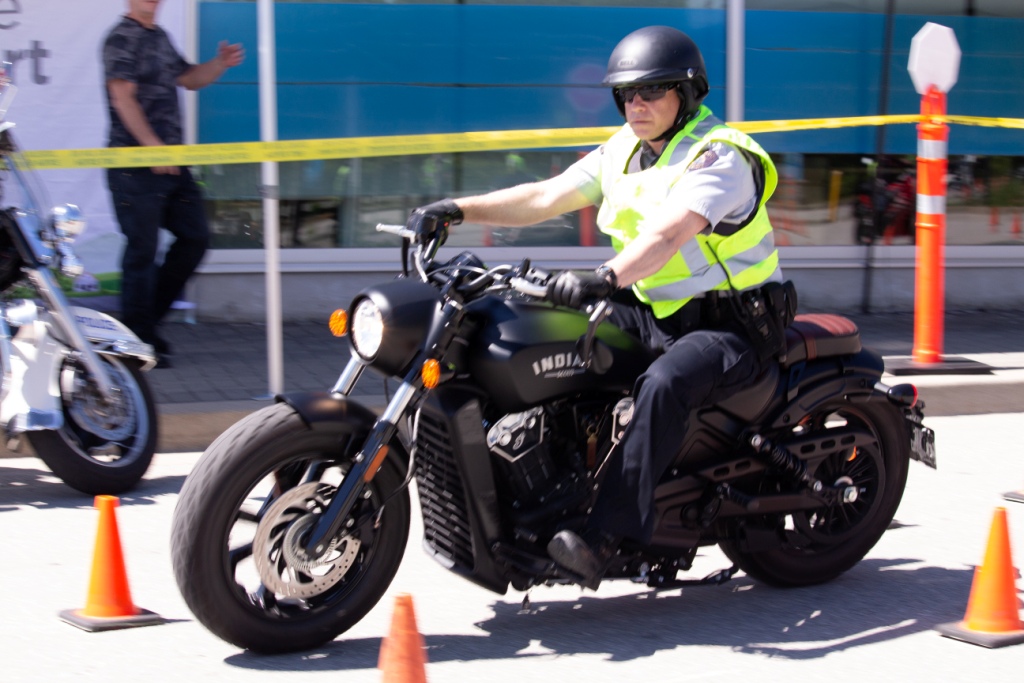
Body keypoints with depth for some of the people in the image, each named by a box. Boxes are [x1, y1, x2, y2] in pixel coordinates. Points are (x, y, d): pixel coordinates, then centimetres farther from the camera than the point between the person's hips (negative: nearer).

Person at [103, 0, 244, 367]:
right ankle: (139, 341, 3)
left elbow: (189, 79, 28)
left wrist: (221, 64, 9)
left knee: (195, 237, 9)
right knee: (142, 250, -5)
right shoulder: (122, 38, -9)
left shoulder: (159, 36, 18)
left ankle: (149, 314, 20)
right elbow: (123, 96, -18)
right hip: (136, 164, -9)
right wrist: (153, 145, -23)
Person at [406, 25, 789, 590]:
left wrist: (603, 278, -50)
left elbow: (669, 233, -34)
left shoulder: (718, 156, -16)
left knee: (662, 384, -37)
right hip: (655, 311, 9)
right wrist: (457, 210, -9)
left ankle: (602, 539, -41)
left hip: (733, 324, -8)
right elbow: (544, 197, 4)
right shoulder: (622, 153, 10)